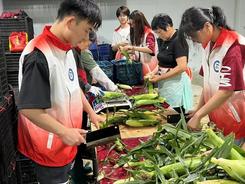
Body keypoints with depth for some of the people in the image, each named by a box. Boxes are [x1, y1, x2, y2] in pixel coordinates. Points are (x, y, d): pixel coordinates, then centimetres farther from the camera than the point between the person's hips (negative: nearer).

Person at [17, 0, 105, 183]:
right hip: (49, 148, -8)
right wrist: (63, 132, -23)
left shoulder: (67, 48, 3)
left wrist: (91, 113, 13)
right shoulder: (39, 56, -27)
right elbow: (28, 108, -28)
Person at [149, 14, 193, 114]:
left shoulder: (178, 41, -14)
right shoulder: (162, 41, 11)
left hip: (176, 82, -8)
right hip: (164, 84, 8)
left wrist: (160, 77, -19)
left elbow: (182, 67, -21)